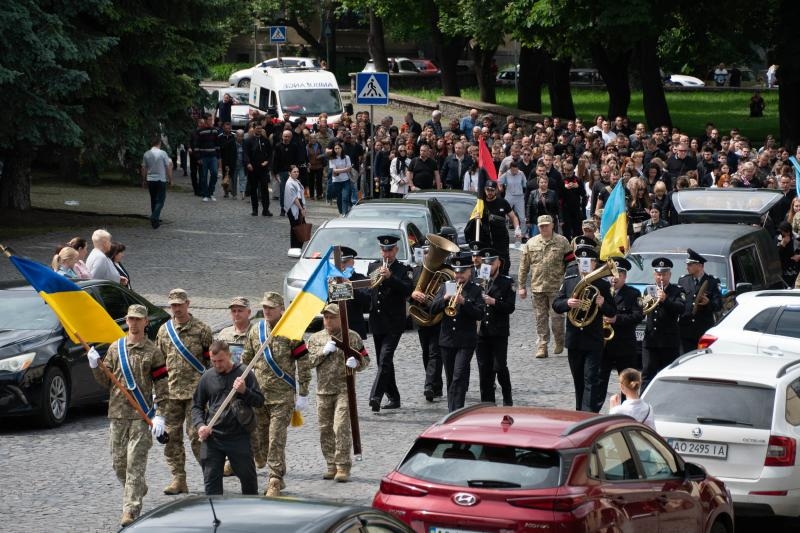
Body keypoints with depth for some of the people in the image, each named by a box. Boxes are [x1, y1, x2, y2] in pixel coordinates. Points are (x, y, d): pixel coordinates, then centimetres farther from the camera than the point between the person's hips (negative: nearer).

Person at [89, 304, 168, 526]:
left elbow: (161, 387, -1)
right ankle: (138, 491, 34)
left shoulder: (153, 352, 0)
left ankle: (131, 509, -11)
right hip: (117, 414, 4)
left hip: (142, 416, -4)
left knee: (135, 463, -10)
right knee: (119, 463, 9)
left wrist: (159, 415, -10)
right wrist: (95, 366, -6)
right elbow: (105, 382, 13)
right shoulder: (115, 348, 10)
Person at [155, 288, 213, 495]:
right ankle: (178, 478, 9)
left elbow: (211, 360, 2)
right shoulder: (164, 330, 12)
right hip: (170, 391, 5)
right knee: (171, 435, 3)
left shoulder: (201, 329, 0)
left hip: (195, 390, -5)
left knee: (195, 433, -8)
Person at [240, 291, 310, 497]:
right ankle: (277, 477, 25)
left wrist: (303, 394, -8)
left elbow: (303, 364, -5)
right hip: (258, 394, 5)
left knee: (276, 440, -9)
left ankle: (275, 482, -3)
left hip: (282, 397, -5)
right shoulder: (255, 331, 9)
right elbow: (246, 360, 18)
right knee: (258, 442, 8)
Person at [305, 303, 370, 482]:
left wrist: (356, 362, -15)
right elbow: (308, 362, 2)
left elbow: (365, 359, 7)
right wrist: (324, 351, -11)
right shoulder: (315, 338, 11)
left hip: (345, 389, -4)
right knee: (325, 429, 7)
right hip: (323, 390, 4)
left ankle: (343, 467, -9)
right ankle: (331, 465, 18)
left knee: (342, 427, -13)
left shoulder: (352, 337, 4)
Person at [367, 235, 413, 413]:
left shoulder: (403, 270, -3)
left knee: (385, 360, -17)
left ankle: (375, 397, -25)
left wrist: (390, 277, -26)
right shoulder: (373, 266, 13)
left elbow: (408, 290, -17)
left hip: (394, 324, -6)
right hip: (377, 323, 6)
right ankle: (393, 398, 21)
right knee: (384, 361, 11)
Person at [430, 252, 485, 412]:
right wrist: (445, 298, -15)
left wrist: (464, 302, -22)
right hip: (447, 339, 4)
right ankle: (451, 411, 19)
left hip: (466, 340, -4)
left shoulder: (475, 290, 1)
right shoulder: (445, 287, 10)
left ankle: (457, 411, -16)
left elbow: (480, 314, -9)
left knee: (459, 377, -13)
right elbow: (433, 309, 3)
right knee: (450, 379, 11)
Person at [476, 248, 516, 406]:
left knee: (500, 366, -8)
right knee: (484, 369, 4)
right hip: (481, 332, 3)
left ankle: (507, 397, 12)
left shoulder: (507, 283, 1)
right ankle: (487, 403, 11)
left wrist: (493, 302, -20)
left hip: (499, 333, -3)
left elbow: (510, 307, -8)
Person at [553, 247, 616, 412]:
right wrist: (567, 303, -18)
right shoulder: (569, 281, 7)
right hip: (574, 340, 4)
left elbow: (612, 312, 2)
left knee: (591, 380, -10)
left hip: (594, 341, -4)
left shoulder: (603, 285, 0)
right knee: (578, 380, 13)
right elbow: (556, 305, 4)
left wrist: (603, 304, -19)